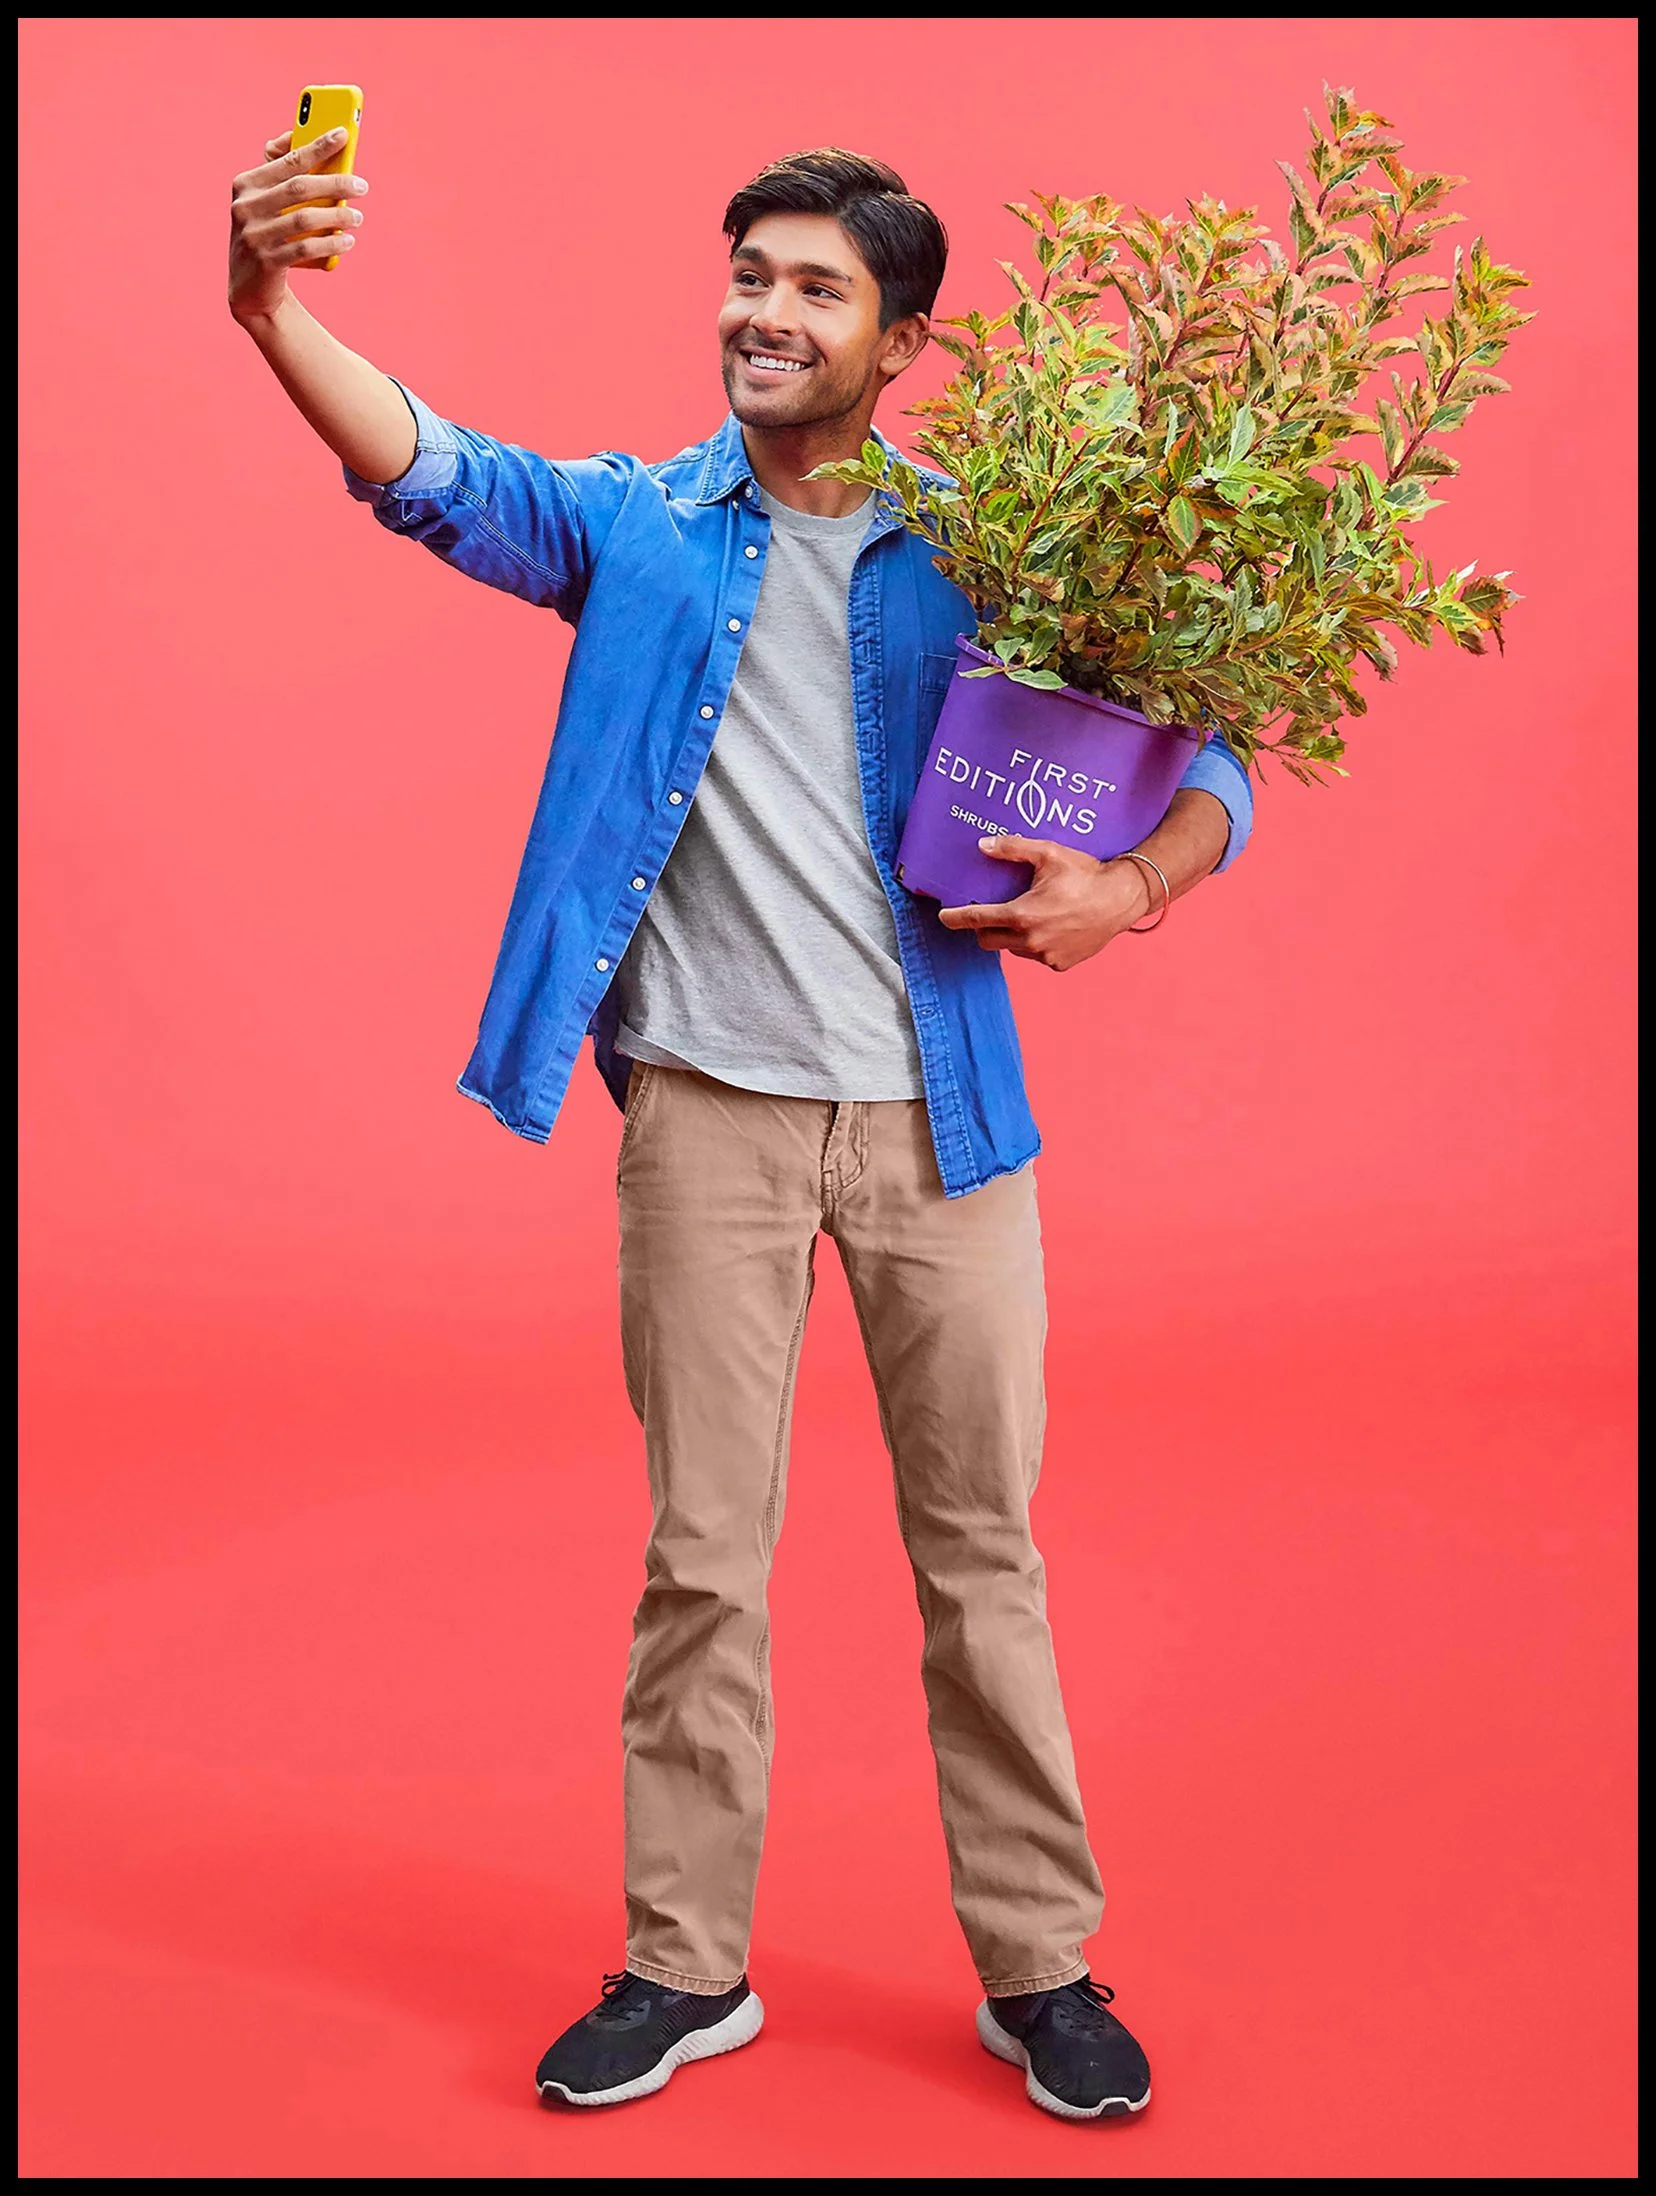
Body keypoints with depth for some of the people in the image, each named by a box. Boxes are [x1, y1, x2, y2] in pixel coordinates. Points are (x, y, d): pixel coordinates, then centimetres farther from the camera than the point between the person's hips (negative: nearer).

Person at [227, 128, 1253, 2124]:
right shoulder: (640, 526, 5)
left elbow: (1205, 762, 6)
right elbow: (438, 474, -12)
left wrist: (1126, 890, -15)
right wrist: (276, 314, -30)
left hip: (935, 1118, 0)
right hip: (708, 1111, 0)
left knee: (981, 1550, 7)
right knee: (700, 1556, 7)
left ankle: (1040, 1968, 22)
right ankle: (687, 1962, 22)